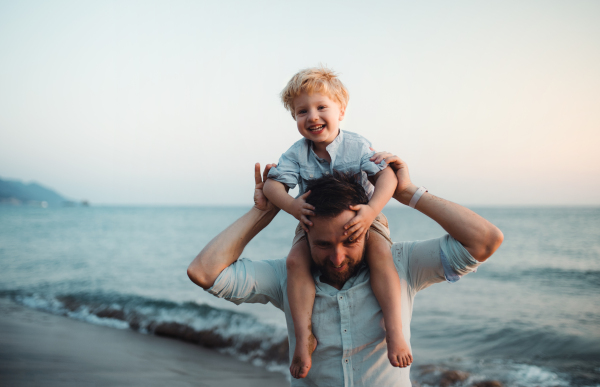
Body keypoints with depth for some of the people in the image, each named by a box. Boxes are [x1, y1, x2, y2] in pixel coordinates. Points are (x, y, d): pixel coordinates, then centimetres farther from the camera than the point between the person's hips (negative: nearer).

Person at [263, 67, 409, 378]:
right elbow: (272, 183, -8)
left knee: (380, 252, -32)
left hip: (360, 218, -2)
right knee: (296, 259, -26)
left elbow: (386, 175, -19)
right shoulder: (297, 154, -4)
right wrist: (290, 204, -30)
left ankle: (394, 330, -31)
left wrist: (372, 209, -38)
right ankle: (304, 336, -20)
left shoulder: (357, 145, -9)